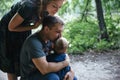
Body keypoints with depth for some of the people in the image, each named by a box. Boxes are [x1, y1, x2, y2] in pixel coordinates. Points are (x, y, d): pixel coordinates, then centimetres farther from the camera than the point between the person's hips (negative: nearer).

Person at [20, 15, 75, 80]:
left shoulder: (50, 38, -4)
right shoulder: (34, 42, -27)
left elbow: (64, 57, 7)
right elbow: (45, 69, -35)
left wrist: (71, 72, -12)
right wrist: (65, 63, -20)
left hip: (42, 74, 8)